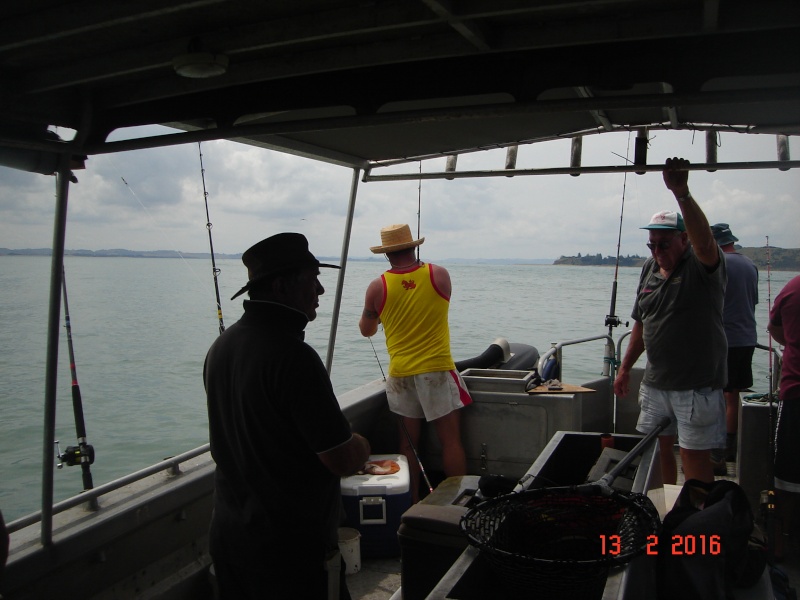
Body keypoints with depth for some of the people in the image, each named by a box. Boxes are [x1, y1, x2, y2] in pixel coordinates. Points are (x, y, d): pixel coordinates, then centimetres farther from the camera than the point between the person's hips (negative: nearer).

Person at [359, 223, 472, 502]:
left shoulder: (377, 287, -5)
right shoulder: (440, 275, -5)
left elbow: (366, 330, 10)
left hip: (400, 374, 1)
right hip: (438, 370, -1)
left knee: (409, 442, 10)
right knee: (450, 440, 5)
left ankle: (413, 502, 18)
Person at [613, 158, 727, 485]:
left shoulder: (702, 265, -11)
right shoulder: (650, 268, 9)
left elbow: (704, 241, -36)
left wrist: (682, 194, -48)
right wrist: (625, 367, 18)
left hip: (697, 384, -6)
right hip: (655, 382, 7)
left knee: (694, 457, -1)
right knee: (656, 448, 14)